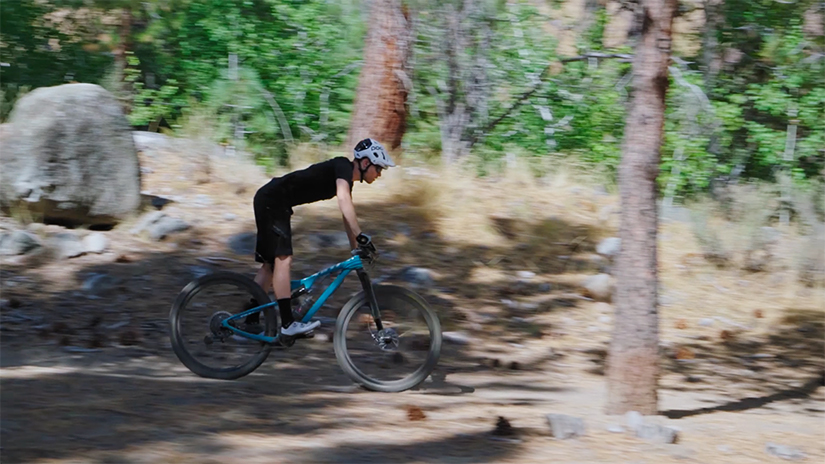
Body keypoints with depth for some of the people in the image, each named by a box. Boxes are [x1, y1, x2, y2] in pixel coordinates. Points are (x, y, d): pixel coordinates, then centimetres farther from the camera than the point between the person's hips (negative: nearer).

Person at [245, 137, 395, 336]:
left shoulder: (347, 179, 13)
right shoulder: (343, 166, -16)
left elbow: (347, 215, 21)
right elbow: (343, 200, -33)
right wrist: (360, 236, -38)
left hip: (272, 202, 11)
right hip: (271, 201, -11)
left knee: (271, 262, 11)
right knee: (283, 258, -16)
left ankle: (251, 320, 15)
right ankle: (288, 323, -22)